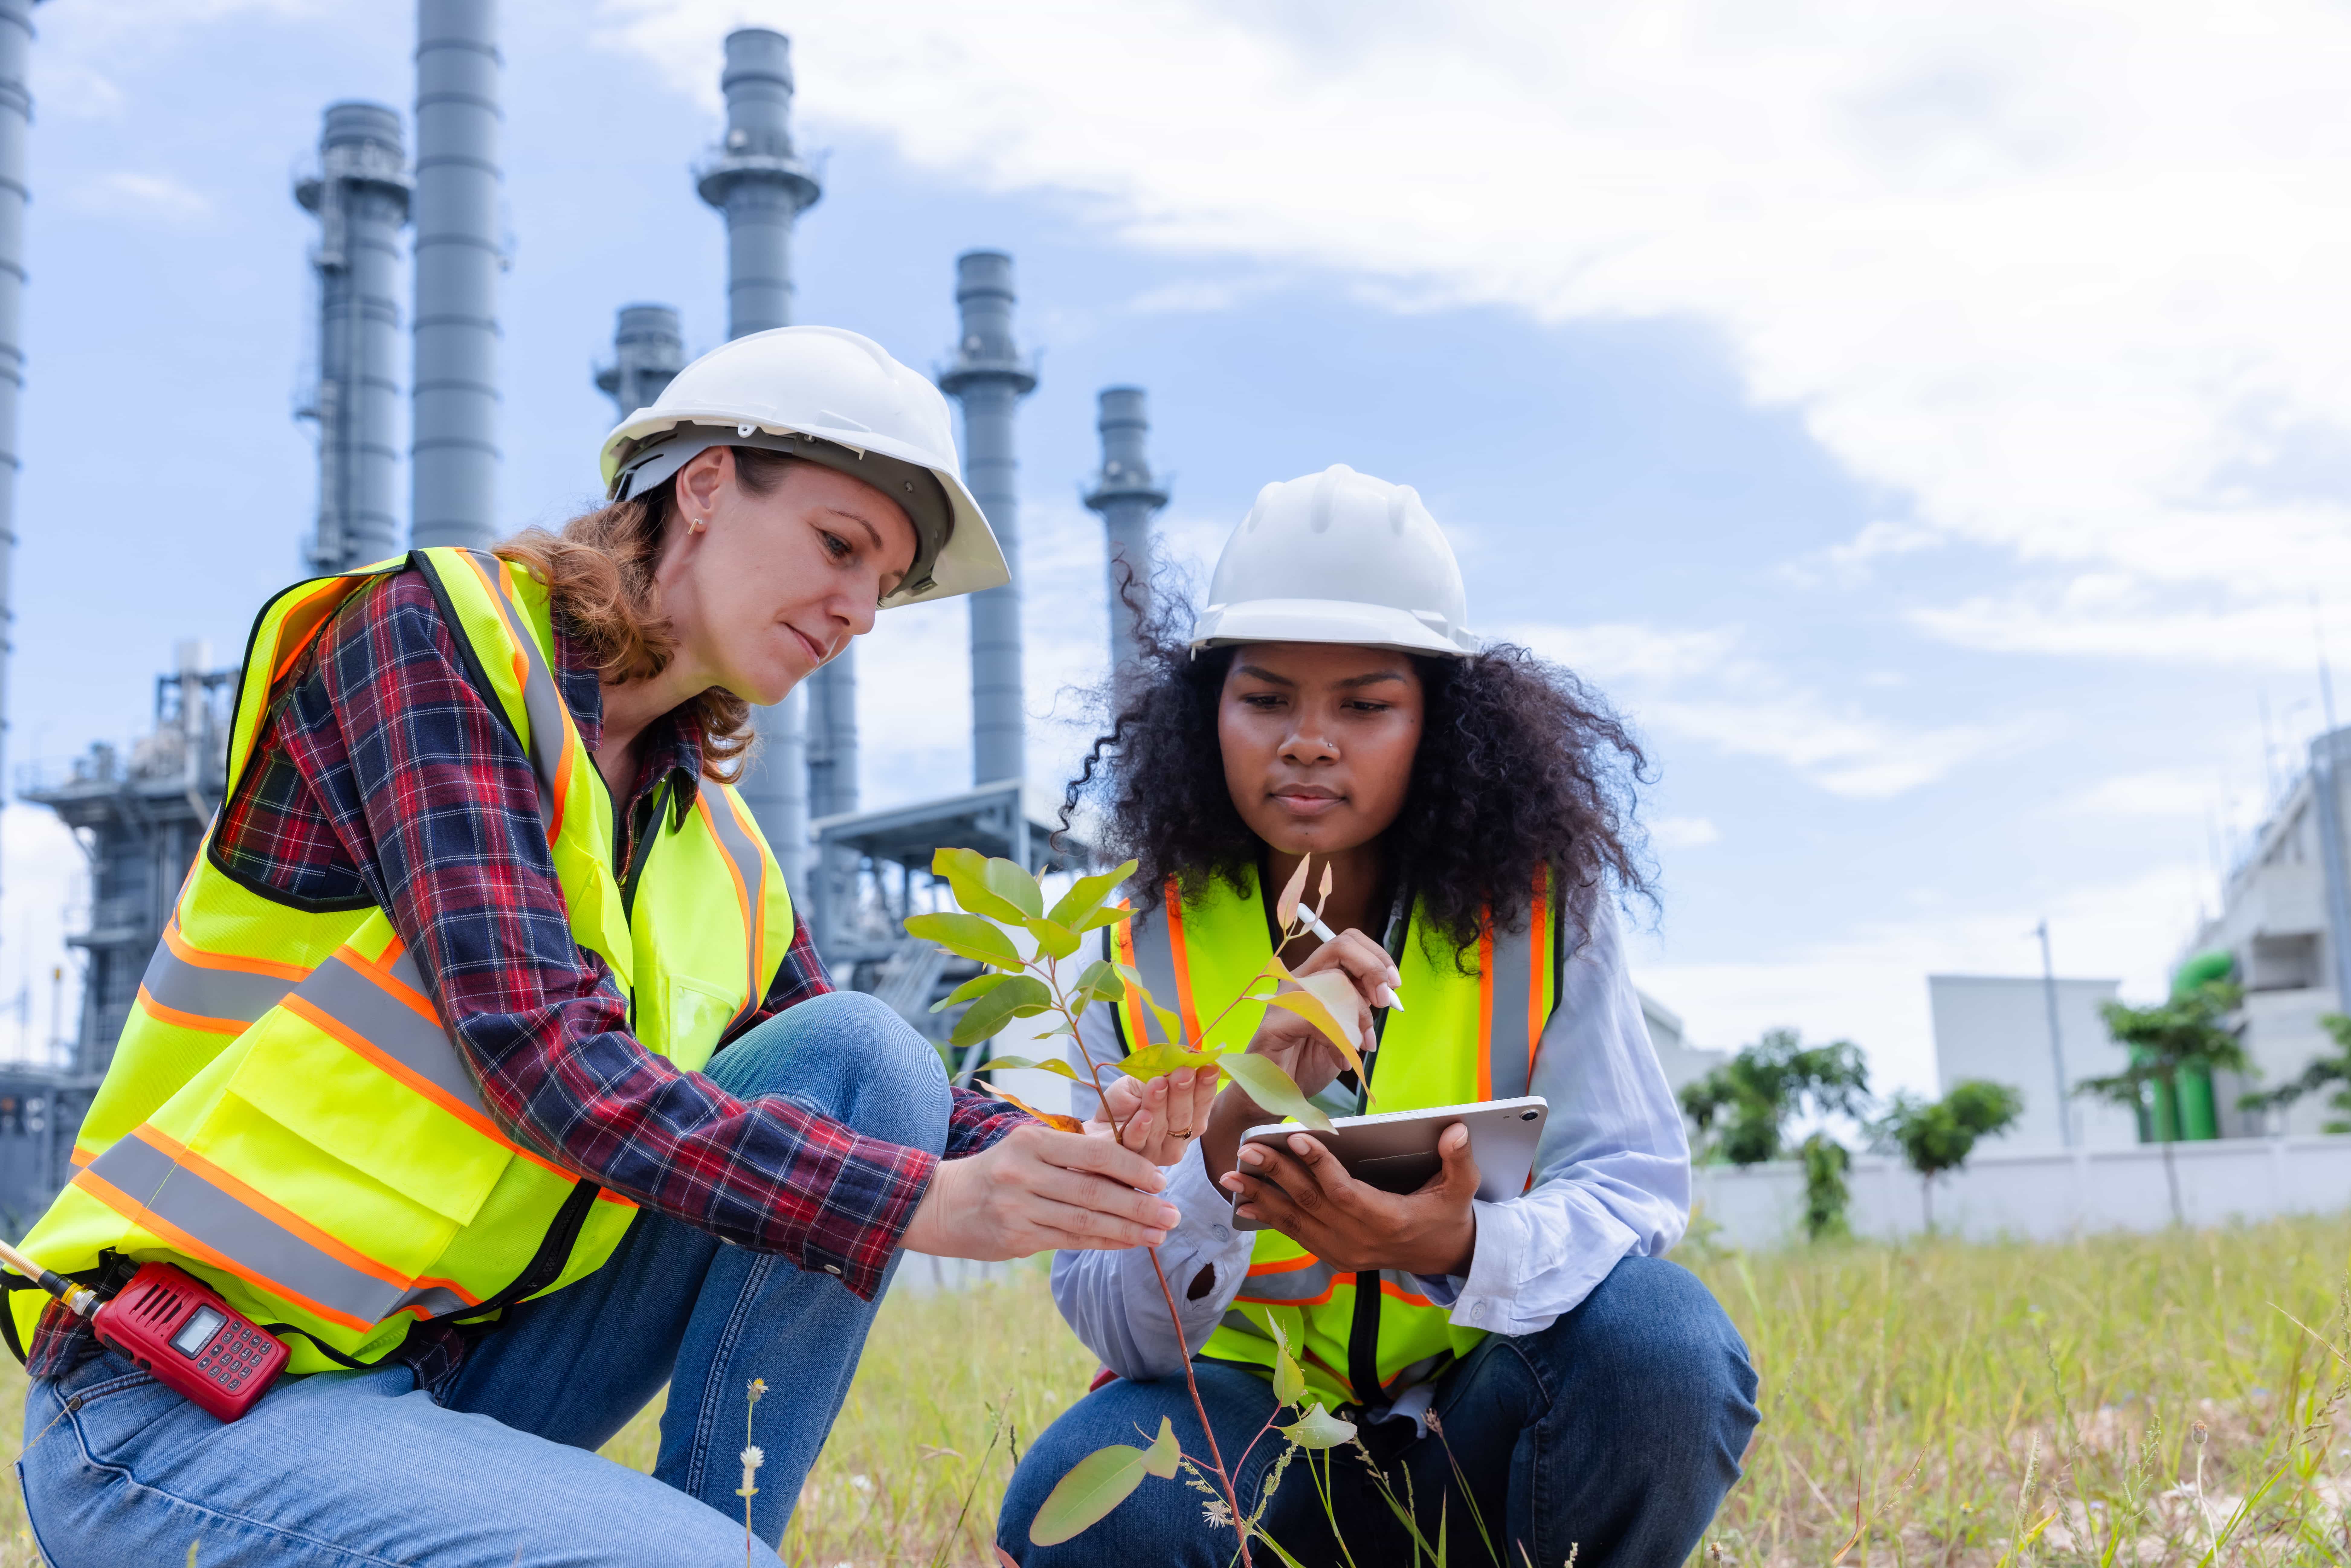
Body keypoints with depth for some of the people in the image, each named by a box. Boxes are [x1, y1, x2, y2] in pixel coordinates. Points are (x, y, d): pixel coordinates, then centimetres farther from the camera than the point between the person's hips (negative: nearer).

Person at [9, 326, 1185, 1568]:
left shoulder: (714, 845, 11)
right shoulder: (435, 629, -9)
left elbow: (864, 1100, 13)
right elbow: (541, 1049, -21)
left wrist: (1052, 1155, -9)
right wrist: (918, 1200, -26)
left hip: (455, 1371, 7)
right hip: (185, 1408, -7)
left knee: (858, 1051, -7)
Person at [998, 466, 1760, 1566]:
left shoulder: (1542, 909, -8)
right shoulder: (1141, 947, -8)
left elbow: (1634, 1188, -14)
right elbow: (1111, 1324, -12)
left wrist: (1461, 1248, -36)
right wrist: (1229, 1150, -34)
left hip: (1486, 1427, 0)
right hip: (1252, 1420, 0)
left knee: (1657, 1336, -31)